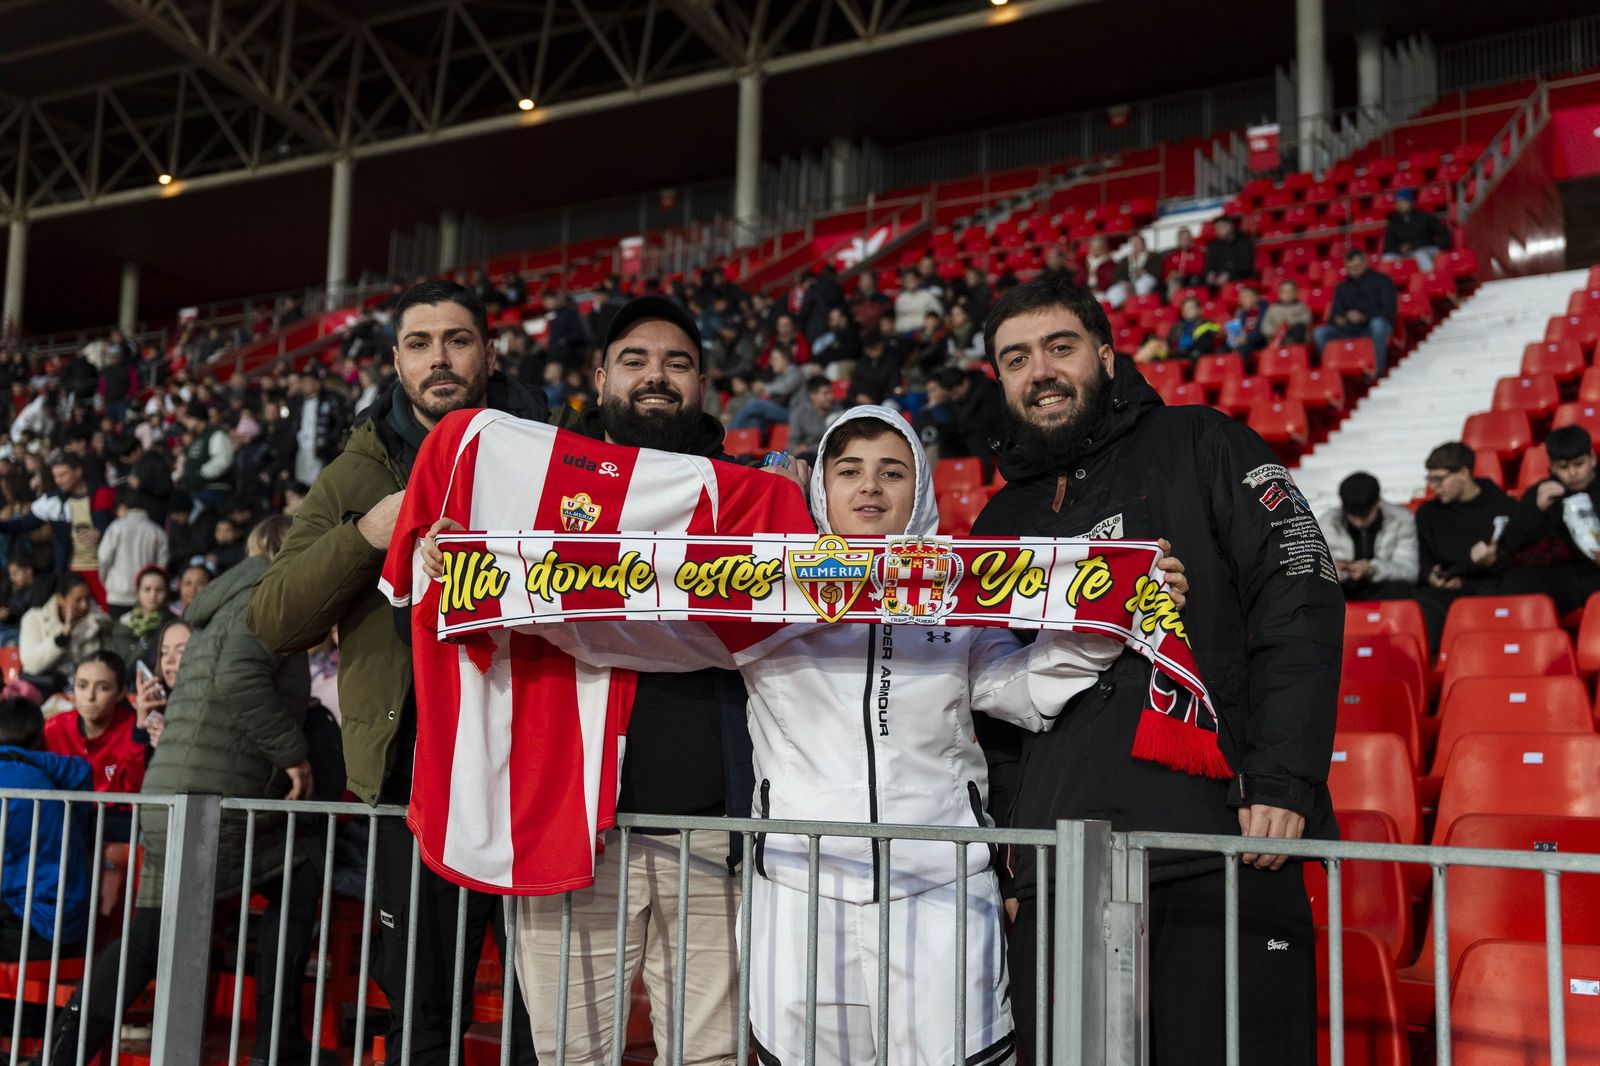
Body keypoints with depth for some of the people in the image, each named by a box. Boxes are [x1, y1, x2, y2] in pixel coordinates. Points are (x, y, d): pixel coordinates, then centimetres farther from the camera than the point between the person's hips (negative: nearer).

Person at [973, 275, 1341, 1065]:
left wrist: (1285, 783, -14)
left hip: (1224, 858, -4)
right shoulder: (1003, 522, 18)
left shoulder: (1199, 449, 4)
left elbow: (1299, 606, -6)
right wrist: (1005, 821, 14)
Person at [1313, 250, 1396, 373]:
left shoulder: (1382, 281, 5)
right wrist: (1337, 319, -14)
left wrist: (1364, 316, -21)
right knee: (1319, 333, -21)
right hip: (1350, 329, 3)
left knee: (1377, 323, -40)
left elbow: (1388, 311, -6)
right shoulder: (1342, 288, 17)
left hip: (1376, 327, -3)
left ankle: (1377, 370, -31)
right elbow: (1335, 313, 13)